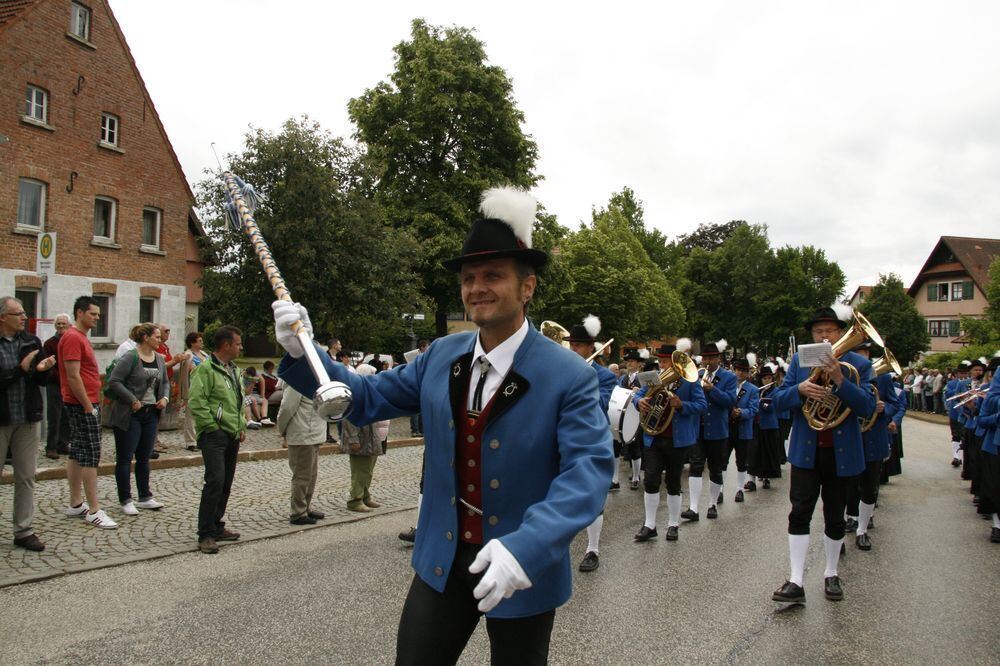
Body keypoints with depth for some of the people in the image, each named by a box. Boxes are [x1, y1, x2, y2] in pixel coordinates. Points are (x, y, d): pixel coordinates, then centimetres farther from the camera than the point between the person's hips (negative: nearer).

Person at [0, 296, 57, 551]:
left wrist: (42, 369, -12)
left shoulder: (31, 342, 6)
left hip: (28, 419, 4)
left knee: (26, 477, 9)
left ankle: (23, 531, 17)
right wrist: (21, 369, -20)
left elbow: (43, 381, 8)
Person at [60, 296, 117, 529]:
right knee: (91, 455, -8)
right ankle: (94, 511, -3)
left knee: (77, 453, 13)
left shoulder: (80, 337, 16)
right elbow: (73, 376, -21)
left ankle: (76, 504, 20)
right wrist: (89, 406, -19)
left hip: (86, 404, 10)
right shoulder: (73, 337, -16)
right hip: (83, 404, -10)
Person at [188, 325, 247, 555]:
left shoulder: (234, 370, 17)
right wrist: (212, 426, -15)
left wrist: (242, 426, 16)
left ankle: (216, 526, 25)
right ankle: (206, 535, -7)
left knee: (226, 483, 13)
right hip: (214, 435, -9)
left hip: (232, 435, 9)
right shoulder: (206, 369, -11)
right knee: (215, 481, -14)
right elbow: (196, 402, -18)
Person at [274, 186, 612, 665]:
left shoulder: (569, 375, -16)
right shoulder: (441, 356, -1)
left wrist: (528, 548, -38)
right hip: (441, 562, 4)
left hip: (526, 571, -3)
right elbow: (367, 399, 6)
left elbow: (588, 470, -24)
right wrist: (303, 353, -9)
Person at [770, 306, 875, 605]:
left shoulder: (860, 364, 0)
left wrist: (840, 380, -25)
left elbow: (867, 407, -12)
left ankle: (831, 574, 30)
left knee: (835, 518, 12)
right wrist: (800, 389, -21)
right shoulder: (799, 360, 4)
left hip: (841, 453, 0)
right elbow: (778, 400, -1)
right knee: (799, 514, -4)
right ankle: (795, 582, -1)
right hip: (806, 451, 0)